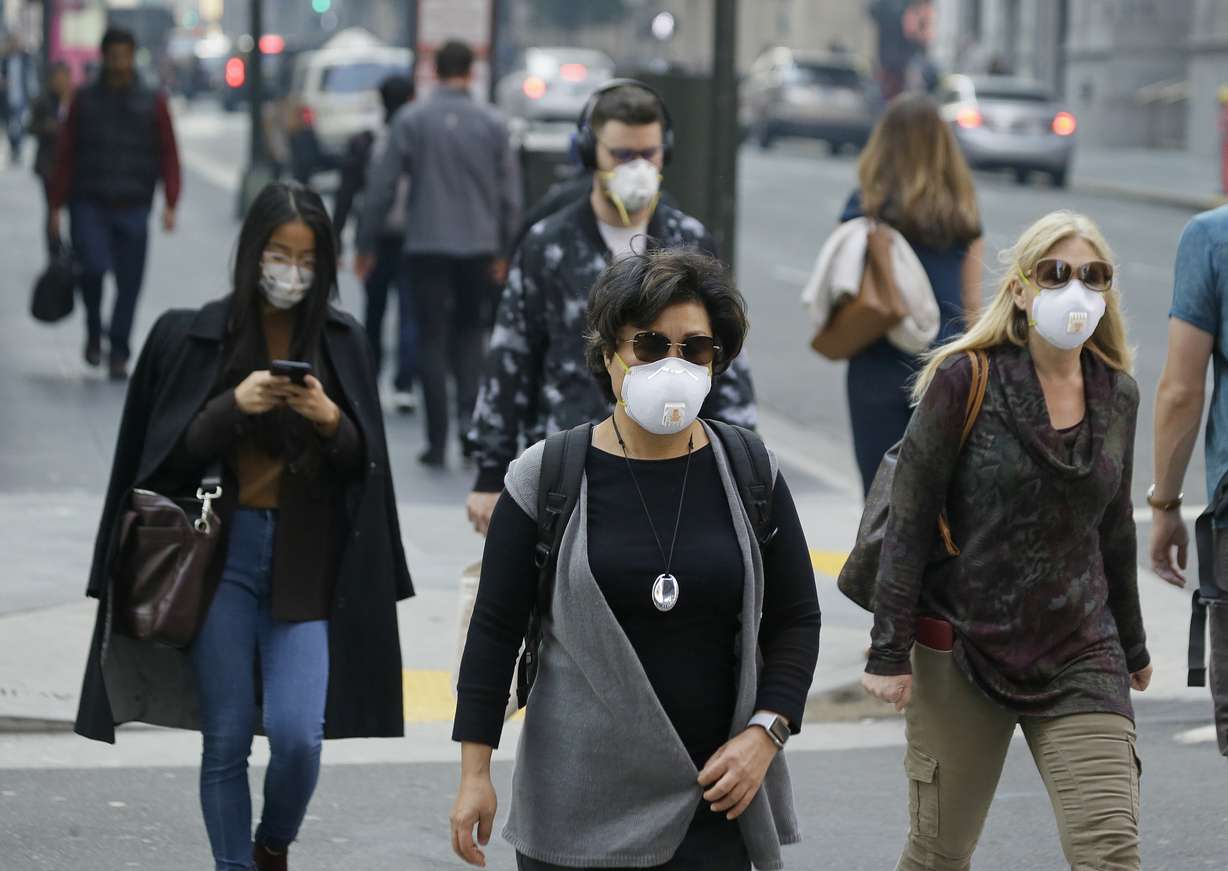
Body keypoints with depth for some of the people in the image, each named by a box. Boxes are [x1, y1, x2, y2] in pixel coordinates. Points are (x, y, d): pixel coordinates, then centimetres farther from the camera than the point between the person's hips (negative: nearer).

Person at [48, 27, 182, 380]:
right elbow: (65, 155, 9)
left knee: (129, 284, -1)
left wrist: (170, 204, -6)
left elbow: (169, 156, 6)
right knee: (94, 266, -21)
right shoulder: (84, 101, 8)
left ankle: (119, 355, 11)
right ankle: (93, 333, 3)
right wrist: (57, 207, 4)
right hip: (89, 204, -1)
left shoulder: (153, 104, 7)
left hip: (133, 208, 1)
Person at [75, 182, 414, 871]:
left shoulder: (342, 341, 3)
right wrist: (233, 407, -19)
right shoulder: (197, 337, -1)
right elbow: (172, 454, -3)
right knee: (226, 738, 2)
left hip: (306, 563, 0)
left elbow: (363, 463, 3)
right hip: (221, 555, 0)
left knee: (297, 732, -9)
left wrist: (329, 420, -17)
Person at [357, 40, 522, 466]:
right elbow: (509, 193, 2)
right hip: (478, 245, 1)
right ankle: (469, 409, -8)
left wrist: (365, 245, 5)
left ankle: (437, 442, 3)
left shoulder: (411, 120, -3)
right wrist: (504, 251, 11)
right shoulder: (493, 123, 0)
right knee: (470, 332, 16)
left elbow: (381, 186, -3)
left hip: (427, 245, -1)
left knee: (432, 341, 6)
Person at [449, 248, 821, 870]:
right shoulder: (546, 477, -2)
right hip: (575, 801, -1)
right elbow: (496, 627, 2)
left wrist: (765, 733, -5)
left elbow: (795, 619, 10)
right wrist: (474, 772, -1)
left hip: (713, 801, 1)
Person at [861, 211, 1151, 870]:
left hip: (1081, 663, 3)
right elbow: (909, 522, -7)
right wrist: (889, 653, -10)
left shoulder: (1116, 395, 5)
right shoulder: (965, 381, -8)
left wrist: (1132, 646, 27)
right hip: (965, 654, -3)